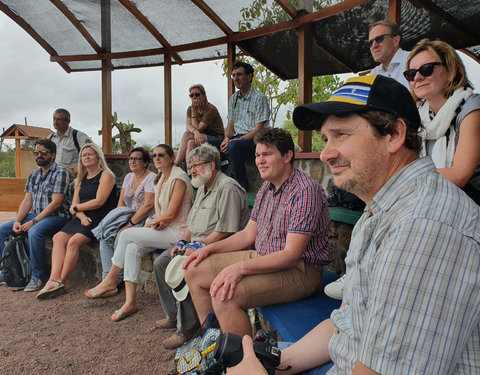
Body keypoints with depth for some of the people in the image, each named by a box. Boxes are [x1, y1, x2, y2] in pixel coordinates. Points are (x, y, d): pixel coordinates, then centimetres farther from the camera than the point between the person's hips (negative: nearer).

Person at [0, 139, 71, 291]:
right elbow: (27, 201, 11)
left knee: (34, 232, -34)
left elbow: (55, 203, -17)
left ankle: (37, 277, -22)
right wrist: (17, 221, -6)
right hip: (35, 215, 8)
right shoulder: (33, 175, 15)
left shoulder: (60, 173, -9)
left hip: (57, 217, -8)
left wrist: (33, 222, -19)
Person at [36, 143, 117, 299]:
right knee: (58, 238, -15)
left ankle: (60, 281, -17)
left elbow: (99, 201, -12)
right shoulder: (81, 179, 22)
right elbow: (74, 205, 14)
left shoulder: (106, 175, -1)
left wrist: (76, 208, 1)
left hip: (99, 220, -7)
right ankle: (54, 280, -25)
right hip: (83, 219, 7)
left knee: (74, 241, -26)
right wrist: (82, 216, -9)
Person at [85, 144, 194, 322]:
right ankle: (130, 302, -12)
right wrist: (157, 221, -5)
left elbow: (170, 214, -15)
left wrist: (151, 222, -1)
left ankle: (110, 280, 5)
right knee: (132, 248, -15)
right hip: (165, 230, 8)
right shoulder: (160, 179, 17)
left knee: (126, 234, -13)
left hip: (177, 232, -8)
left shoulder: (178, 178, -11)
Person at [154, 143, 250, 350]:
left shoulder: (228, 188, -16)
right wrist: (182, 242, 5)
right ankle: (174, 315, 15)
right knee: (161, 263, 4)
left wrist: (198, 246, -19)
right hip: (196, 245, 11)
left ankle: (187, 327, -10)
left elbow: (225, 231, -22)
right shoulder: (203, 188, 17)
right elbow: (192, 222, 21)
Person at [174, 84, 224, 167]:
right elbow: (188, 126, -9)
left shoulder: (211, 109, -14)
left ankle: (176, 164, -23)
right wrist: (195, 132, -31)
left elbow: (198, 128, -16)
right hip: (201, 137, 5)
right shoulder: (190, 109, 8)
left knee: (187, 135, -26)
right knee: (191, 142, -30)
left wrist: (194, 111, -15)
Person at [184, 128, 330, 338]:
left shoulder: (305, 191, -20)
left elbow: (291, 254, -24)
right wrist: (209, 248, 4)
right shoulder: (267, 187, 9)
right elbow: (248, 234, 13)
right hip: (262, 258, 9)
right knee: (195, 270, 5)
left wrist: (241, 268, -30)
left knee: (224, 295, -30)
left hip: (299, 270, -9)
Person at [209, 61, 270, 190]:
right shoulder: (234, 98, 16)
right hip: (237, 138, 7)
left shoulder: (259, 98, -7)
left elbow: (258, 130, -13)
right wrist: (227, 138, -6)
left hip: (254, 141, -7)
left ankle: (242, 183, -19)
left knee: (233, 146, -38)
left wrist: (233, 141, -21)